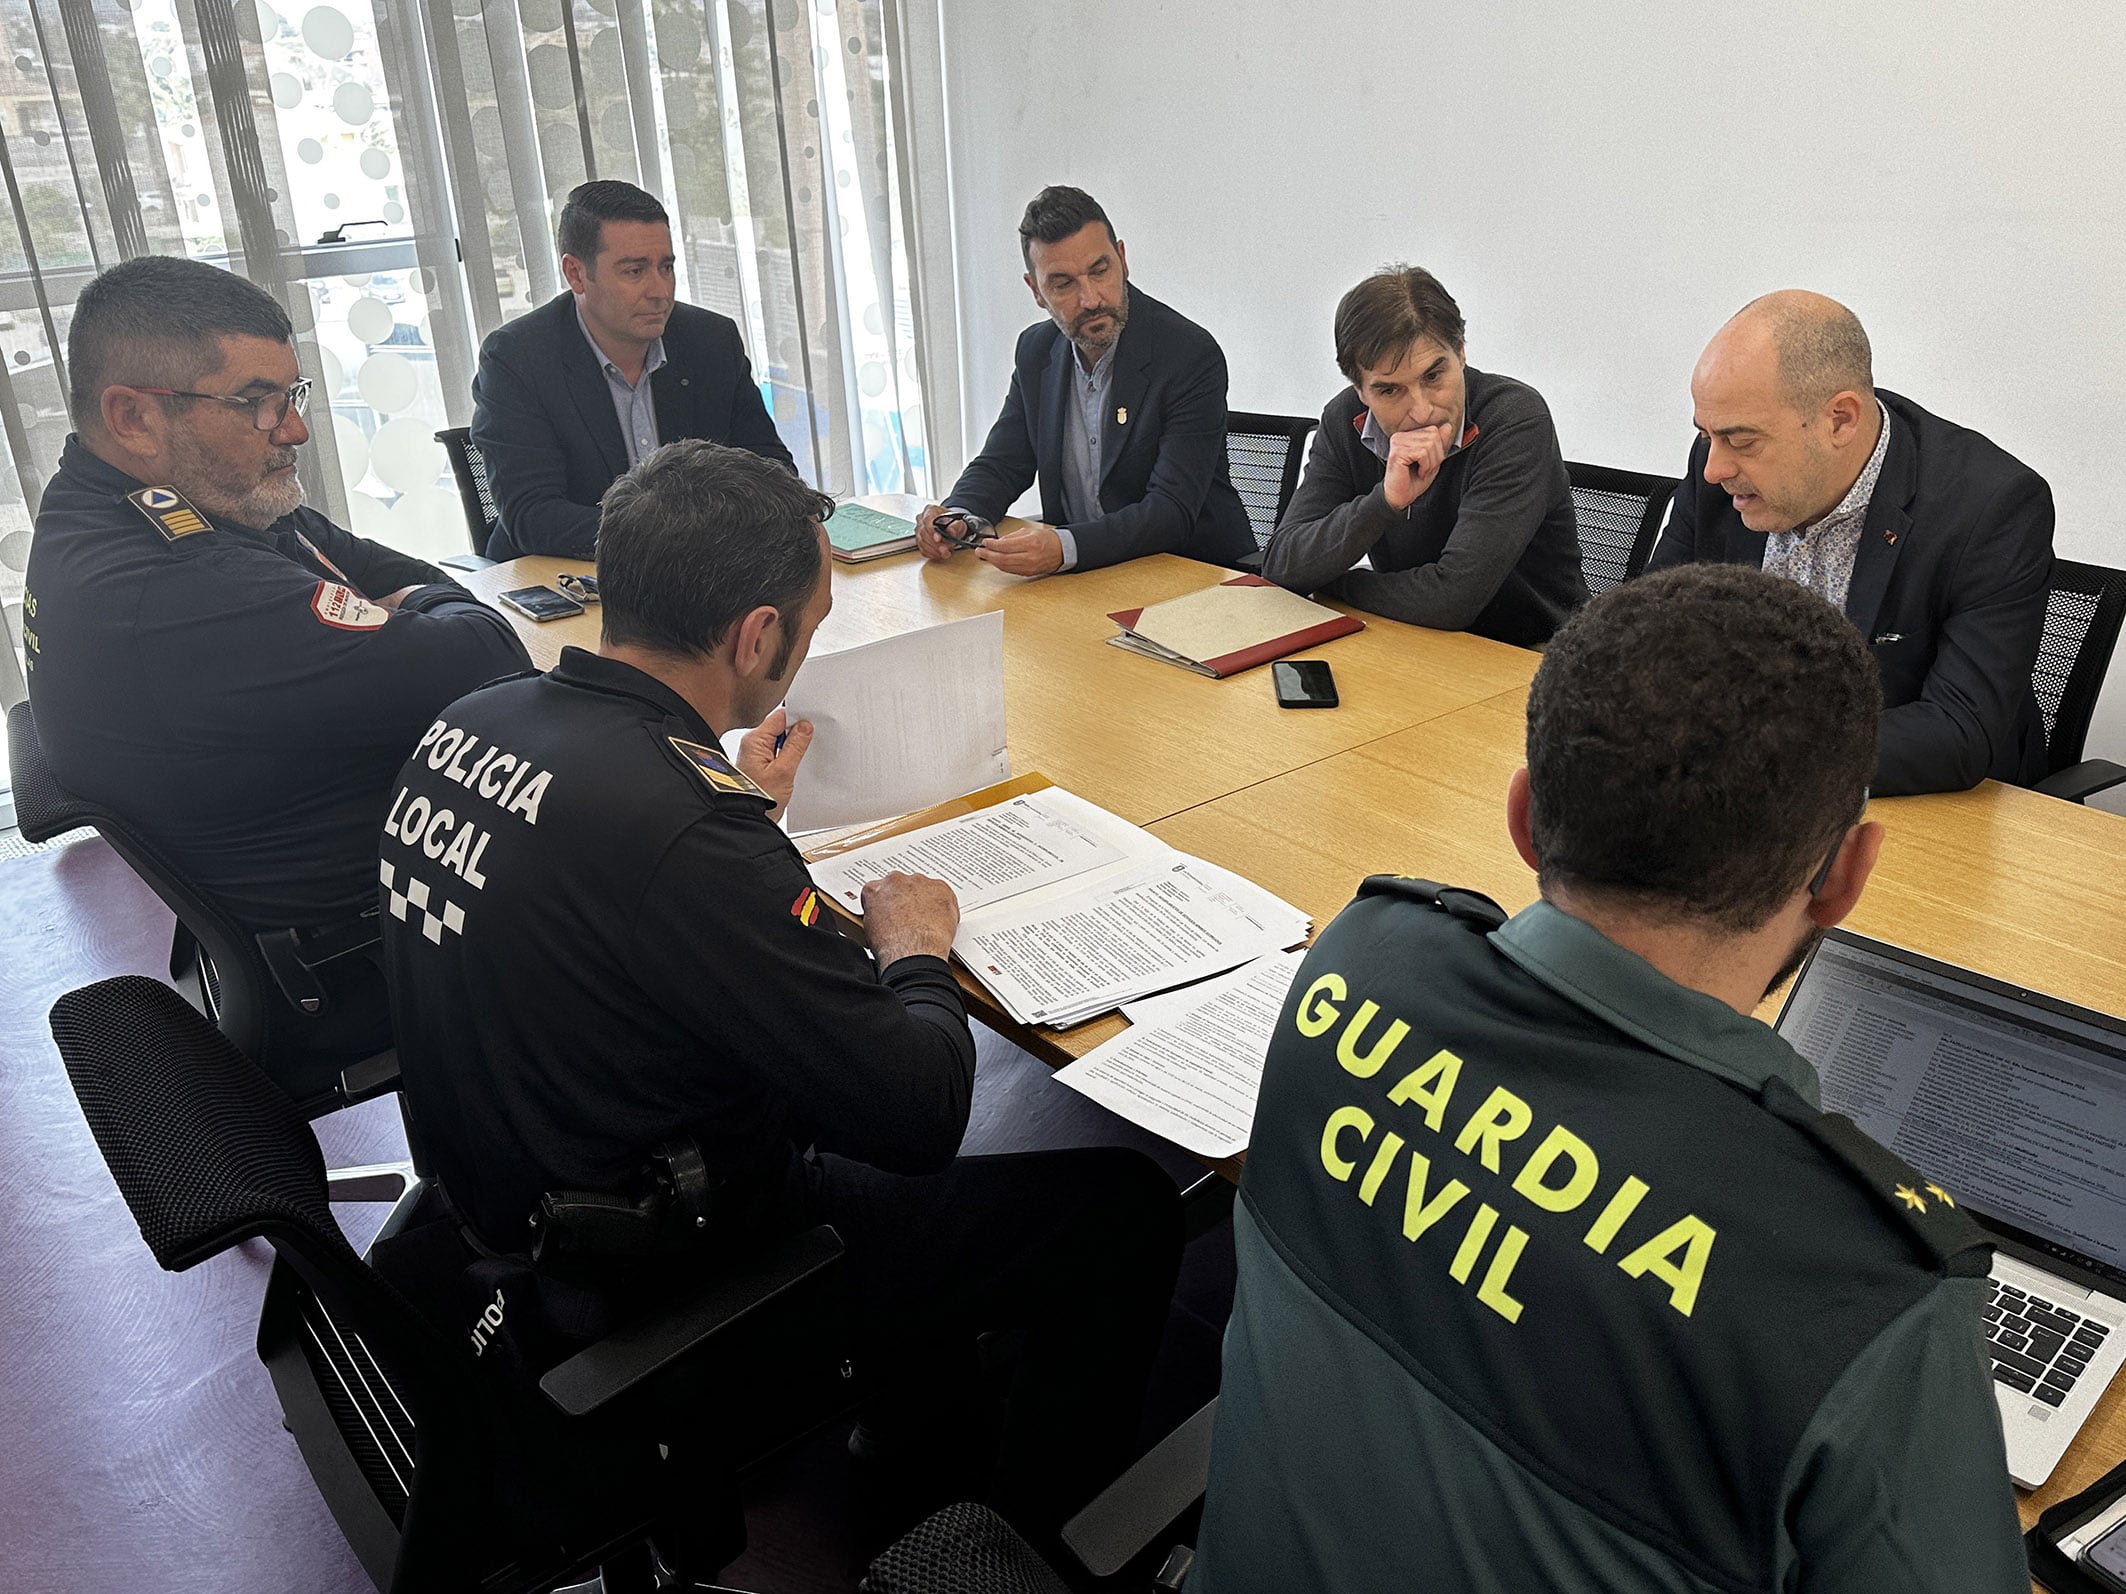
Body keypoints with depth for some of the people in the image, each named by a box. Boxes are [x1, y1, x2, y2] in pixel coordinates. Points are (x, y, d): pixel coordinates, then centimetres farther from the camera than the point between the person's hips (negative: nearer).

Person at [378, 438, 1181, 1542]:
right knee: (1125, 1208, -2)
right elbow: (921, 1112, -26)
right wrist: (915, 951, -8)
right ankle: (1029, 1543, 22)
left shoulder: (464, 726, -6)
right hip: (669, 1278, -9)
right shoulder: (684, 833, -34)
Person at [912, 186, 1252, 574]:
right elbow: (1001, 465, 10)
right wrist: (959, 519, -13)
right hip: (1074, 573, 6)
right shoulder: (1037, 351, 4)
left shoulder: (1191, 357, -16)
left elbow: (1171, 512, -23)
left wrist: (1065, 547, -38)